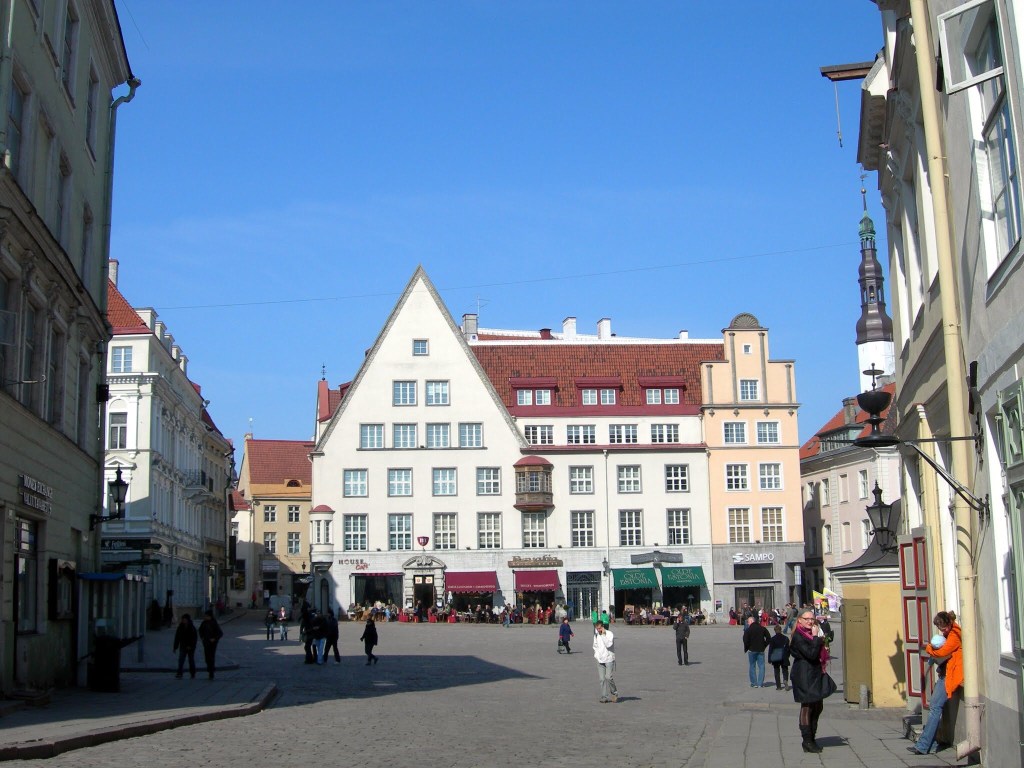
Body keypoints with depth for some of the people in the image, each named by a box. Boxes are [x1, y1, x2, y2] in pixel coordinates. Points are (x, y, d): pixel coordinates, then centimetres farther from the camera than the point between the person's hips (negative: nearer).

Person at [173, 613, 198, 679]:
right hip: (183, 647, 2)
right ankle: (179, 674, -20)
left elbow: (195, 638, -9)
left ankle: (192, 673, 24)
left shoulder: (192, 627, -6)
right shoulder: (180, 627, 2)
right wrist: (175, 647, 3)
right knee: (181, 660, -12)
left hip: (190, 647, -2)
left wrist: (191, 646, -19)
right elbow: (177, 637, 5)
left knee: (191, 660, 10)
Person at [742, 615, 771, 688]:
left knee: (752, 666, 7)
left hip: (752, 650, -3)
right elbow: (769, 639, 7)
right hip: (761, 650, 3)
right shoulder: (763, 629, 5)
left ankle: (754, 683, 6)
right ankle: (760, 683, 2)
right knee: (761, 666, 6)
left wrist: (746, 648, 2)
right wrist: (764, 646, 13)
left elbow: (746, 641, -14)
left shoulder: (748, 630, -9)